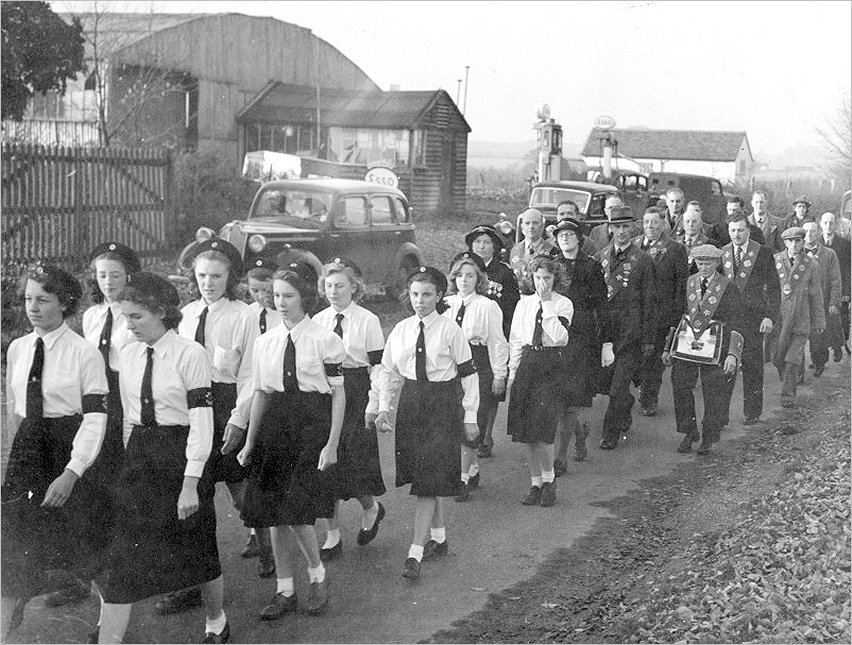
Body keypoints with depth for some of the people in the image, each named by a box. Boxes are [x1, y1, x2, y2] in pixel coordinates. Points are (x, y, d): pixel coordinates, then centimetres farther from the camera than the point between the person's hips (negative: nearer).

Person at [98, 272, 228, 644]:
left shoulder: (190, 354, -12)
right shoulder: (128, 356, 5)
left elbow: (201, 421, -15)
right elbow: (129, 417, 13)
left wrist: (190, 483, -19)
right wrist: (132, 460, 11)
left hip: (181, 455, -4)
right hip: (139, 460, 4)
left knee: (199, 551, 11)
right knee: (123, 558, -2)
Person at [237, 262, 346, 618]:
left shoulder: (325, 340, -6)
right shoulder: (265, 342, 7)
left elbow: (338, 393, -4)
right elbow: (261, 393, 12)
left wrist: (332, 443, -9)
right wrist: (250, 443, 11)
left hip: (312, 422, -5)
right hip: (275, 424, 5)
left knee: (297, 512, -11)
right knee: (273, 511, 6)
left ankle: (317, 575, 16)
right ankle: (285, 591, 20)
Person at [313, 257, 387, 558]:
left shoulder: (368, 321, -4)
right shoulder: (317, 321, 8)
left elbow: (377, 365, -4)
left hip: (356, 396, -4)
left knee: (353, 463, -3)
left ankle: (370, 508, 30)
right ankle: (332, 536, 13)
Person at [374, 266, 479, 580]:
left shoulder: (450, 330, -8)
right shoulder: (401, 330, 5)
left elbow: (469, 374, -4)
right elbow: (388, 372, 10)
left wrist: (470, 417, -4)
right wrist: (384, 408, -1)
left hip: (443, 404, -5)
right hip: (411, 401, 5)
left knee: (430, 477, -8)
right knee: (422, 475, 11)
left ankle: (415, 552, -8)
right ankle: (438, 538, 27)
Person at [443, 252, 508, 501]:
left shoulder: (487, 307, -7)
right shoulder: (448, 305, 7)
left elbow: (497, 343, -4)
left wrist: (499, 375, -5)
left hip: (479, 370, -5)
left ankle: (463, 479, -1)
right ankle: (473, 470, 24)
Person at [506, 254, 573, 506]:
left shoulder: (564, 304, 0)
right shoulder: (524, 304, 11)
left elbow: (559, 336, -16)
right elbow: (515, 340, 13)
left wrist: (547, 303, -15)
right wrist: (512, 373, 8)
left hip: (553, 367, -4)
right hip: (527, 363, 4)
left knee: (543, 429, -12)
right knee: (526, 432, 3)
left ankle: (548, 480, 9)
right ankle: (535, 483, 15)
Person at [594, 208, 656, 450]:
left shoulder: (642, 260, 0)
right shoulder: (600, 256, 10)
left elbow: (649, 301, 0)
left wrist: (648, 339, -3)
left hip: (630, 329, -4)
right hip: (602, 326, 4)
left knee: (619, 384, -5)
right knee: (602, 380, 7)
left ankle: (611, 433, 7)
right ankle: (626, 406, 36)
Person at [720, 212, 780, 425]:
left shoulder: (763, 254, -1)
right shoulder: (721, 254, 8)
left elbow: (774, 288, -1)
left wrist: (770, 317, -10)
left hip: (753, 318, -2)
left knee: (752, 367, 2)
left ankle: (753, 413, 12)